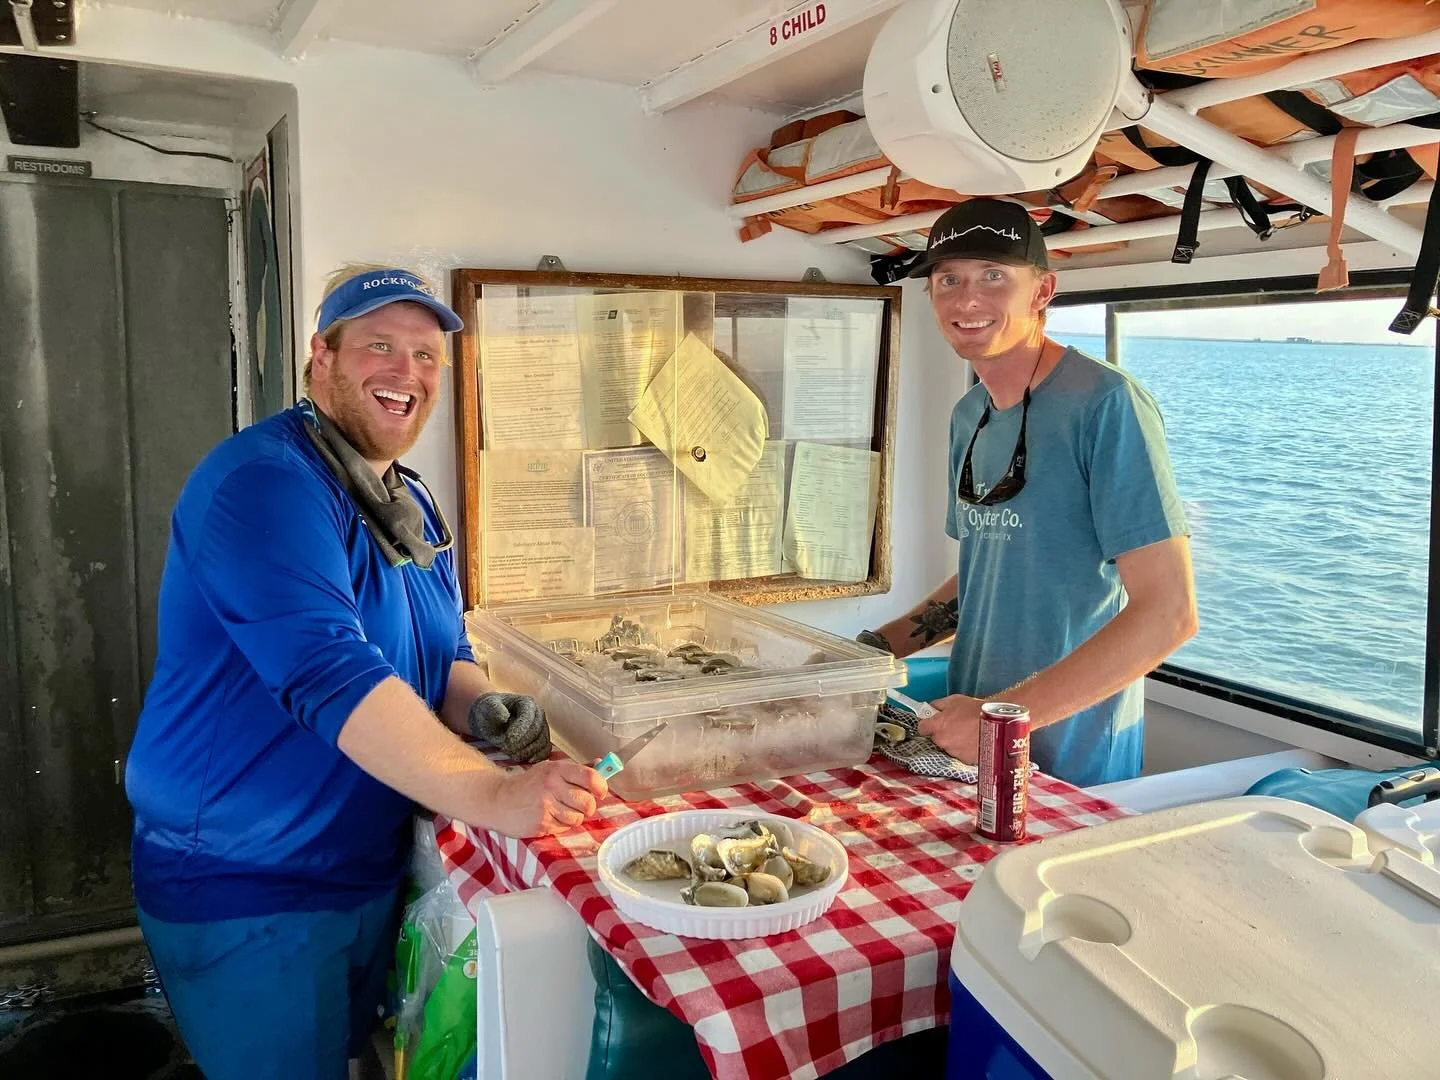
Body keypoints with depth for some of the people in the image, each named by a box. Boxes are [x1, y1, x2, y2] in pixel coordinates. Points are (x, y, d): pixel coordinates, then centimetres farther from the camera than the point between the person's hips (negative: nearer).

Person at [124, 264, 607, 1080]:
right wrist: (491, 795, -40)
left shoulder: (413, 507, 7)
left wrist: (483, 709, -14)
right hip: (245, 895, -8)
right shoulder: (265, 483, -21)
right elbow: (326, 671, -33)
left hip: (374, 876, 8)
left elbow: (444, 657, 10)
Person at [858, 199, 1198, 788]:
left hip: (1073, 758, -7)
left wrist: (1008, 714, -25)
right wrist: (877, 646, 4)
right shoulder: (968, 415, 6)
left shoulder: (1106, 405, -18)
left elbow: (1169, 613, -23)